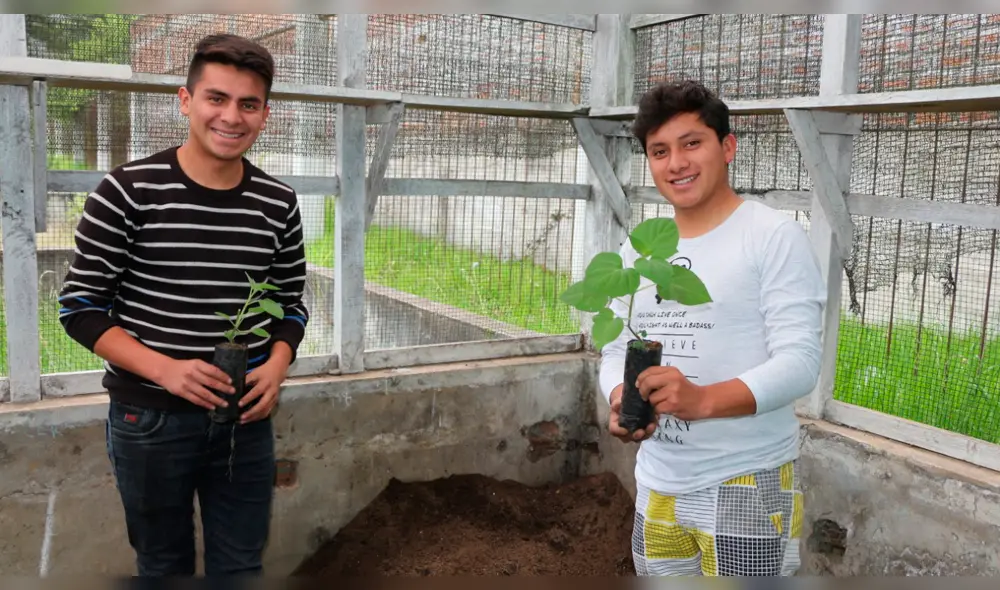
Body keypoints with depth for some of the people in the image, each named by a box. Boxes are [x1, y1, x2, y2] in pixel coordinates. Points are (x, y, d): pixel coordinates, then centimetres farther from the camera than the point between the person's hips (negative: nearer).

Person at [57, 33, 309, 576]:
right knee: (163, 565, 17)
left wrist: (276, 367, -10)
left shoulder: (278, 203, 0)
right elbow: (80, 308, -7)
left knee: (240, 567, 13)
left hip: (245, 420, 3)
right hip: (150, 419, -2)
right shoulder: (128, 191, -10)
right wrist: (165, 370, -21)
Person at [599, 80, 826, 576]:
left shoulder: (775, 236, -10)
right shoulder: (636, 248, 8)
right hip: (656, 487, 6)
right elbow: (615, 350, 11)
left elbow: (800, 361, -17)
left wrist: (702, 400, -33)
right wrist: (621, 401, -12)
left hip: (746, 487, -5)